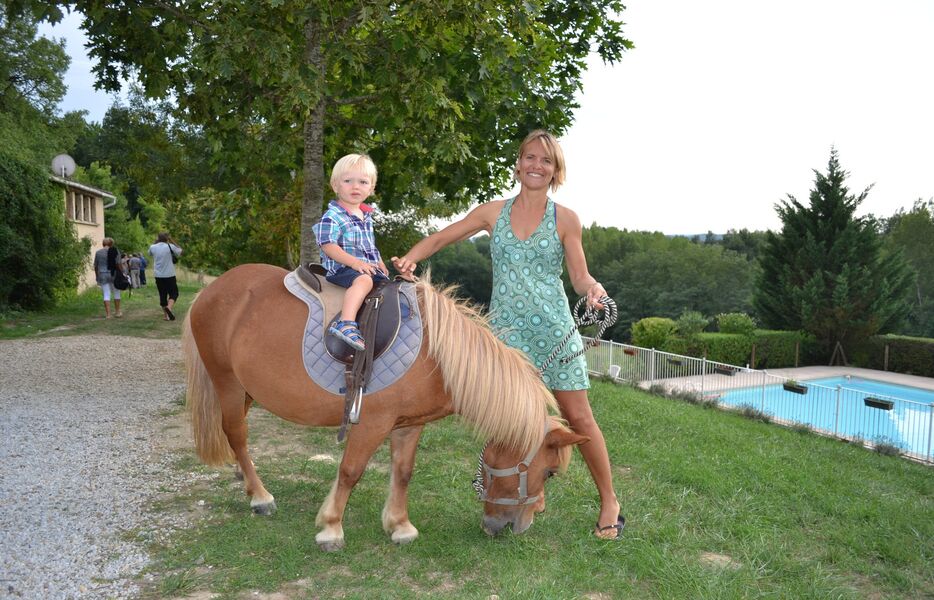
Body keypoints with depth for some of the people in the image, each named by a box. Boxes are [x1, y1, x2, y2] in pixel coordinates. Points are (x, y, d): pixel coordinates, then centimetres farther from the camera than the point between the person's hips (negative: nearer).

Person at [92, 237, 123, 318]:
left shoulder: (98, 252, 3)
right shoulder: (115, 251, -4)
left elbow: (95, 266, 6)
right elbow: (118, 264, -10)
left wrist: (97, 276, 17)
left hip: (102, 275, 2)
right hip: (113, 274, -2)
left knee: (106, 294, 3)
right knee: (116, 293, 12)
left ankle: (107, 314, -1)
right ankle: (117, 312, 16)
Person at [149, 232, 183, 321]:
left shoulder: (152, 247, 0)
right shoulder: (170, 246, -9)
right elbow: (180, 251, 7)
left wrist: (156, 241, 17)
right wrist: (172, 241, 7)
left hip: (158, 275, 3)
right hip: (169, 275, -3)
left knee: (162, 294, 11)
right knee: (174, 293, 5)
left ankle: (166, 315, 11)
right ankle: (169, 307, -23)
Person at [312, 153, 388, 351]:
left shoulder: (366, 216, 17)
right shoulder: (332, 217, -9)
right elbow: (328, 246, -17)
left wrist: (380, 263, 12)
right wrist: (355, 262, -25)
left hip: (369, 267, 9)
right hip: (342, 268, -9)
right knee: (364, 280, -35)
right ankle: (346, 324, -50)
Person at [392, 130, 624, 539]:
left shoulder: (566, 220, 1)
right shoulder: (493, 212, 6)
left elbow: (579, 278, 0)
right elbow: (440, 238, 9)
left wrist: (593, 288, -23)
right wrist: (409, 259, -9)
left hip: (555, 327, -1)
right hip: (506, 328, 2)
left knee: (578, 416, 1)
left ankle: (609, 502, 17)